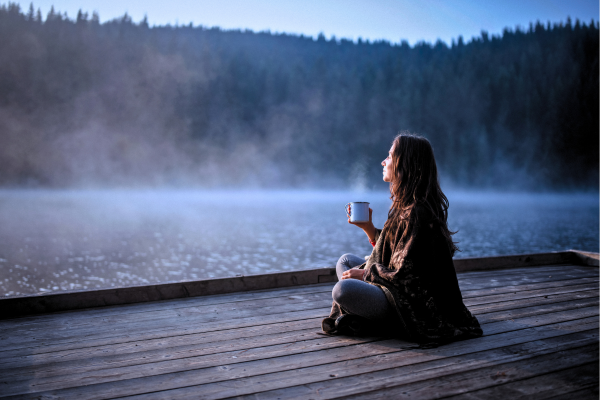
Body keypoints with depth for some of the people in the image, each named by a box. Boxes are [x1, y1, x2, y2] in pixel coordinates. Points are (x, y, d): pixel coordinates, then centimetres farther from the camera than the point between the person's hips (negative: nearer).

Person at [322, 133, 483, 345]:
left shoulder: (417, 212, -22)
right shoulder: (406, 204, 9)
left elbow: (405, 275, -22)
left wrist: (364, 274, -10)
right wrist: (368, 227, 7)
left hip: (414, 307, -11)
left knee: (343, 290, -30)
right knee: (345, 261, 16)